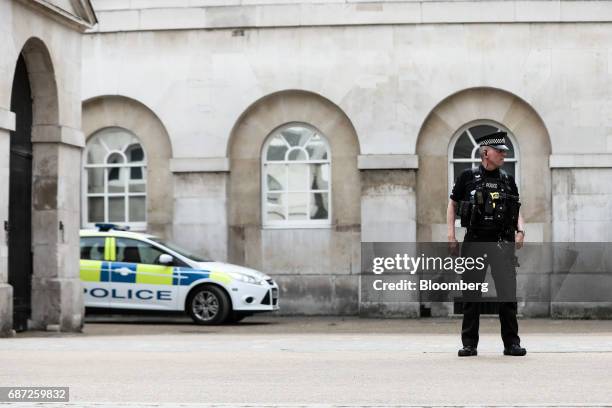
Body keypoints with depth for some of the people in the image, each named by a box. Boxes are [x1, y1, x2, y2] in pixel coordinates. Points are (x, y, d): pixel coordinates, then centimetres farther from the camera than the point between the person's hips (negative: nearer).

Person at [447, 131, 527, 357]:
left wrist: (520, 230, -2)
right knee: (471, 295, 3)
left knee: (508, 293, -5)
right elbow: (452, 204, 10)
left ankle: (511, 343, 2)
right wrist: (451, 234, 1)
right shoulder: (468, 177, 3)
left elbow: (517, 211, 17)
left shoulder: (508, 180, 11)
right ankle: (469, 344, 10)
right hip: (474, 243, -2)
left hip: (502, 243, 2)